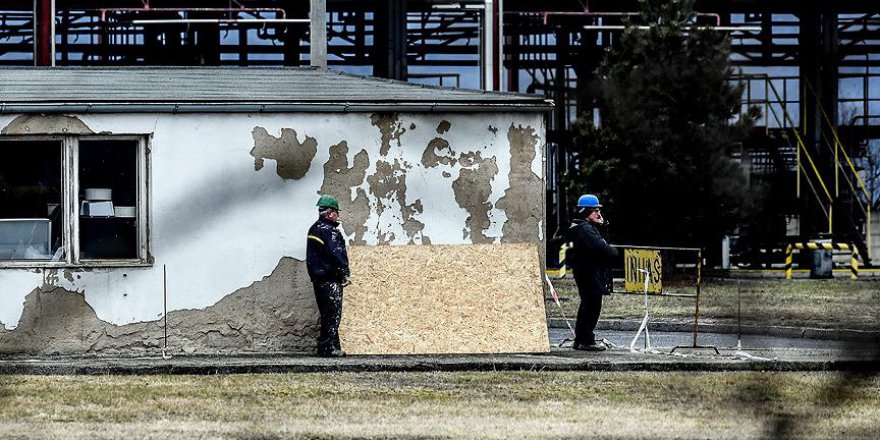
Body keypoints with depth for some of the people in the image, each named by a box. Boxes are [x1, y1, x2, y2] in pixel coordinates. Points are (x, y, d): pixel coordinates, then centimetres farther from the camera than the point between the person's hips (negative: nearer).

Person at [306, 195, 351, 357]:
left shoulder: (314, 229, 14)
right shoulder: (329, 231, -15)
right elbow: (338, 254, -19)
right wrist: (345, 275, -11)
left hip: (317, 277, 9)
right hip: (330, 280, -9)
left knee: (326, 314, 14)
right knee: (333, 315, -5)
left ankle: (326, 347, 16)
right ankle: (328, 348, -6)